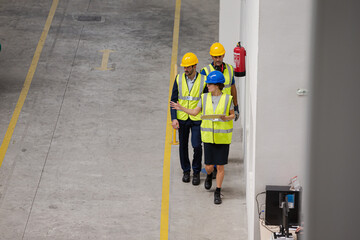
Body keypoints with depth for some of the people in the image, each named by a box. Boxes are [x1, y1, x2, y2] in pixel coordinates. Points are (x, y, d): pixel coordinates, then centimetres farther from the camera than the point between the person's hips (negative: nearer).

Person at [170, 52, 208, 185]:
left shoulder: (203, 80, -7)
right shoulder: (179, 79, -2)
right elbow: (173, 100, 1)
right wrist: (173, 118, -8)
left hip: (197, 119, -2)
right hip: (182, 118, 2)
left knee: (197, 146, -8)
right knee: (183, 146, 10)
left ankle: (196, 172, 12)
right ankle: (186, 171, 28)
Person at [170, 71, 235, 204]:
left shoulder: (227, 98, -8)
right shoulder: (205, 97, 0)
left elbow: (232, 115, 2)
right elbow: (195, 112, 8)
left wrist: (226, 118, -20)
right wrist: (181, 108, -4)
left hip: (223, 137, -2)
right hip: (208, 136, 2)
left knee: (220, 166, 0)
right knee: (209, 166, 3)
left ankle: (218, 193, 15)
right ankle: (209, 175, 40)